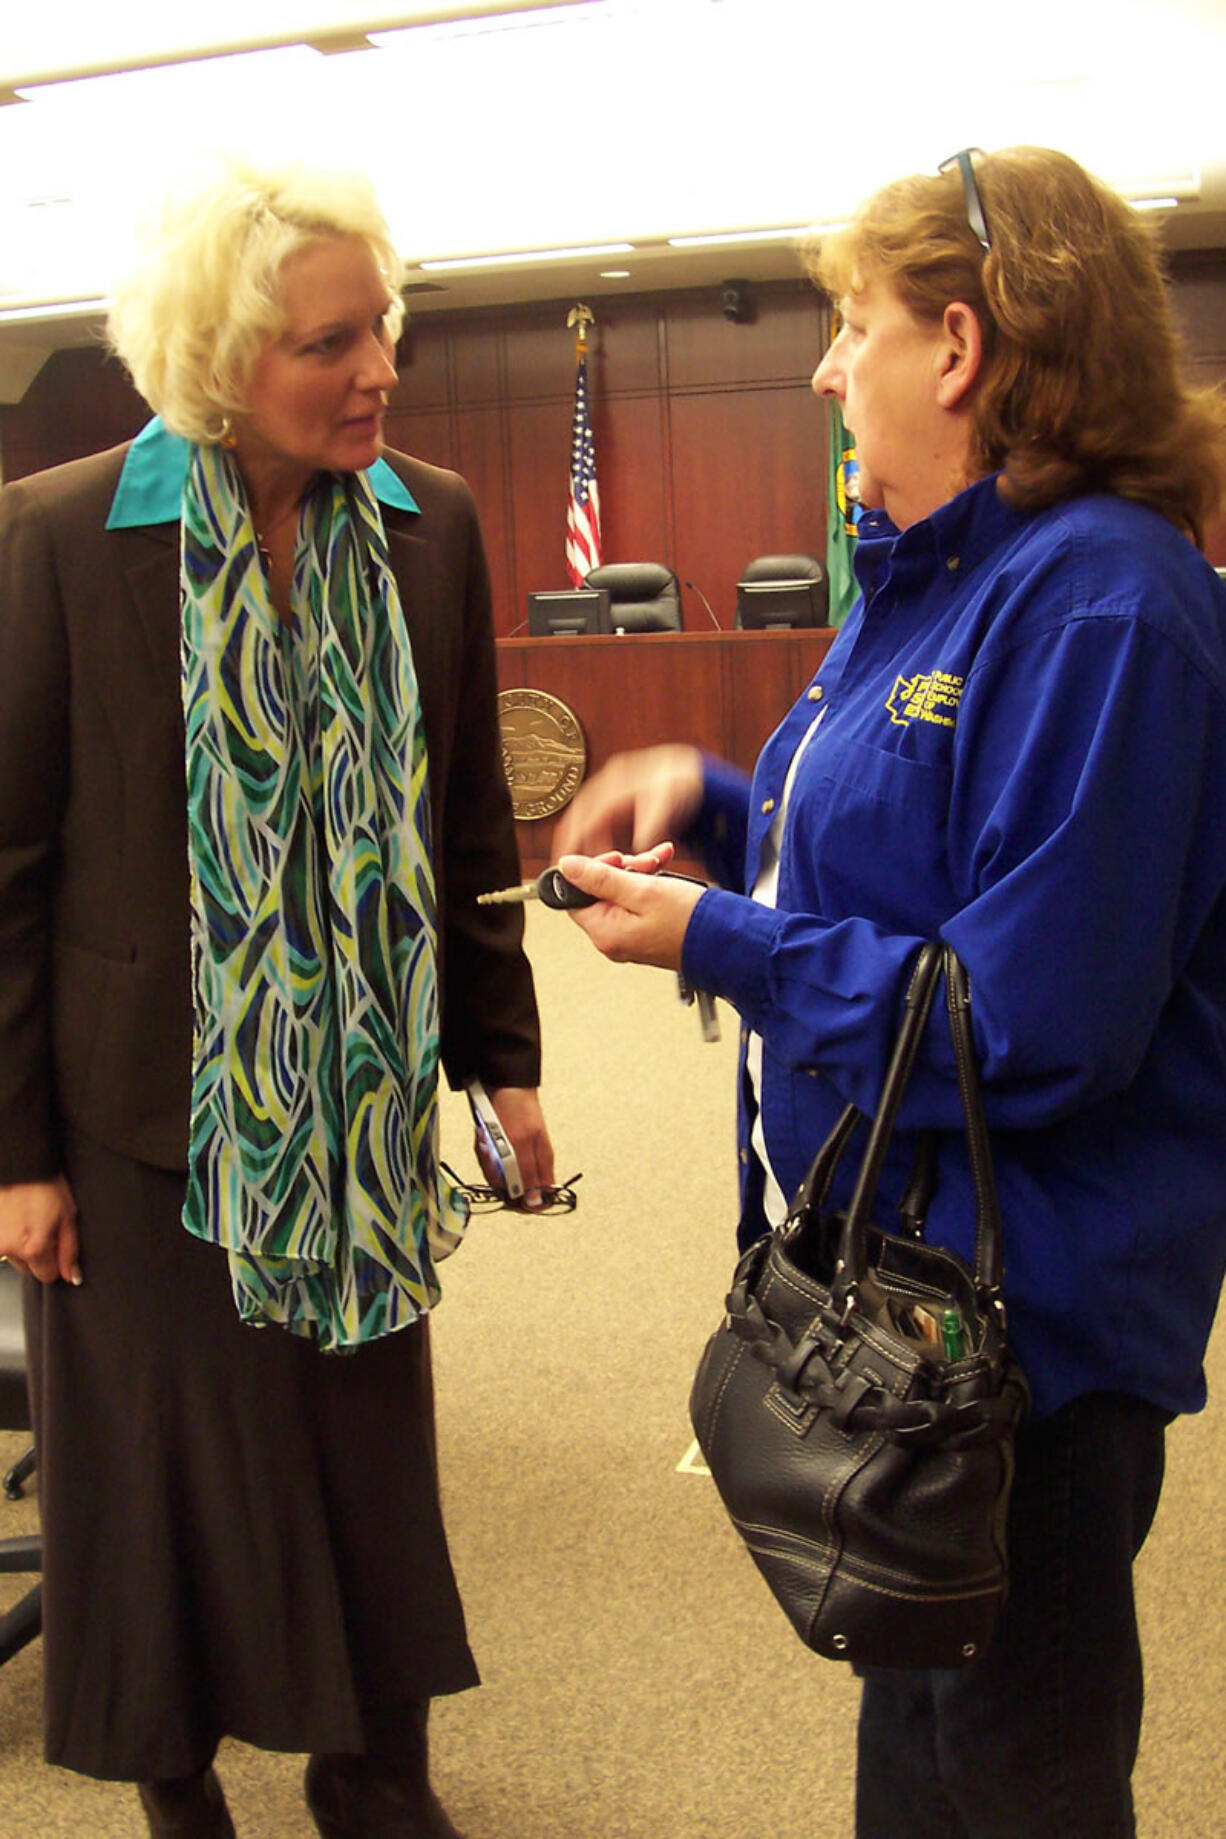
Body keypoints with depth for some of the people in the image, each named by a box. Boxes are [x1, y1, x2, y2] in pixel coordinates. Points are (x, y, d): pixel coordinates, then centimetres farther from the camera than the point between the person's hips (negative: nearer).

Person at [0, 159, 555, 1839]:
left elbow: (469, 816, 6)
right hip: (154, 1111, -3)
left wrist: (503, 1056, 6)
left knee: (372, 1442, 16)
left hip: (363, 1106, 3)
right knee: (163, 1464, 12)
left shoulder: (429, 527, -2)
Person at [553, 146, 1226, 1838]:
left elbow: (1036, 1020, -27)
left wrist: (715, 941, -20)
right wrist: (712, 799, -1)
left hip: (1024, 1303, -9)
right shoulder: (932, 572, 7)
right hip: (889, 1262, 9)